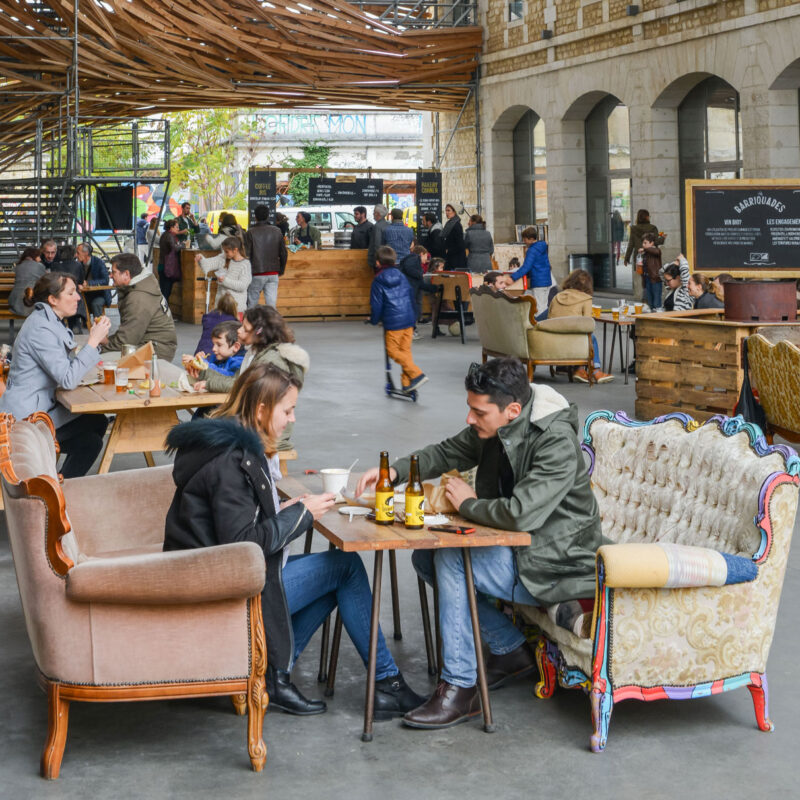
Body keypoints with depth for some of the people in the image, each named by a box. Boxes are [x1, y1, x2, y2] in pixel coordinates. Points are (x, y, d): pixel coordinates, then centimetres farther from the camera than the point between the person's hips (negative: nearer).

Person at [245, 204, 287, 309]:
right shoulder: (277, 231, 3)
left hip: (256, 274, -3)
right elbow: (283, 253, 7)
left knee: (252, 304, 7)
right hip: (273, 274, 3)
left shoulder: (251, 233, -8)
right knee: (272, 303, 2)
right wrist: (281, 271, 19)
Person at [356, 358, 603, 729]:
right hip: (515, 549, 9)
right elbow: (448, 452, 15)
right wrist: (394, 471, -2)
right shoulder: (493, 428, -1)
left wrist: (468, 503, -17)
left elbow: (520, 514, -36)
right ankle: (511, 650, 12)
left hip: (552, 568, -9)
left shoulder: (557, 444, -27)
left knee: (450, 560, -22)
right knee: (425, 557, 2)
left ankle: (459, 690, -13)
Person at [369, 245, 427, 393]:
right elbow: (411, 297, 17)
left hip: (392, 322, -6)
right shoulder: (401, 276, 11)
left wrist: (374, 320, 12)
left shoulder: (378, 280, -5)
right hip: (408, 320, 6)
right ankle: (407, 383, 10)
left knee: (393, 350, 2)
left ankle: (416, 374, -12)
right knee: (405, 350, 12)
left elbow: (376, 304, -5)